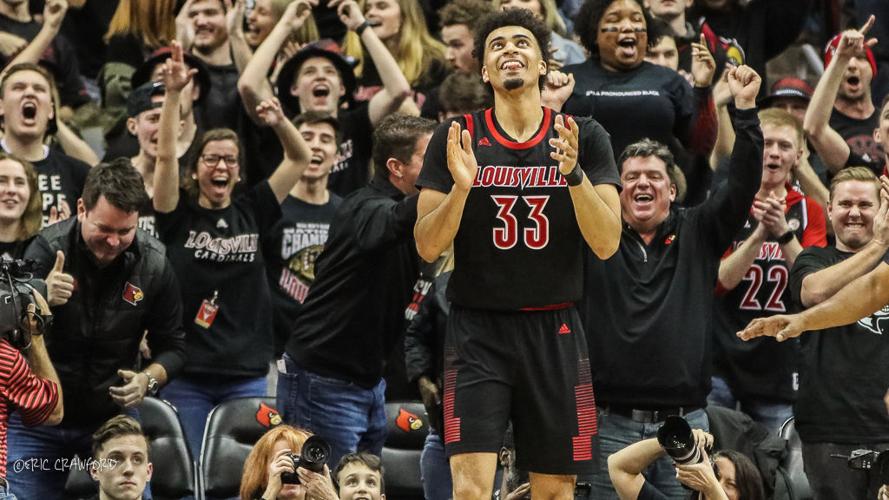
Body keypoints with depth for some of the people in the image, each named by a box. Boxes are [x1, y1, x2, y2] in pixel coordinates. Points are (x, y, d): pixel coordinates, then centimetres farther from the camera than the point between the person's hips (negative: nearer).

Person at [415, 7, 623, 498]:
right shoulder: (457, 139, -1)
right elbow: (428, 247, -3)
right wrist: (460, 186, -21)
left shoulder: (584, 138, 0)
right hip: (477, 330, -1)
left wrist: (573, 173, -23)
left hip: (553, 331, 1)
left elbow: (606, 243, -8)